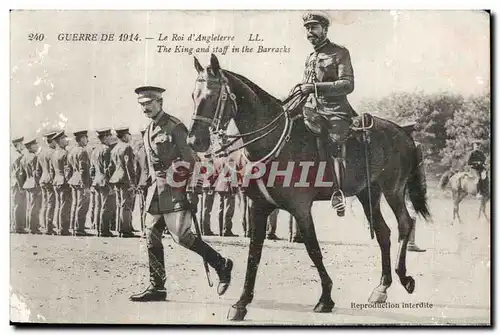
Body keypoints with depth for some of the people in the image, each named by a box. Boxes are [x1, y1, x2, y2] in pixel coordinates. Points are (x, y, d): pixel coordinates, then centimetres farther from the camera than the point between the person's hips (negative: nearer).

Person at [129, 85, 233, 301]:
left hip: (176, 188, -8)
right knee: (152, 236, 6)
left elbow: (190, 160, -13)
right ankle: (156, 288, 13)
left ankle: (221, 265, 4)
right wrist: (154, 184, 20)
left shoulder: (174, 127, -10)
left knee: (181, 236, -11)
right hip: (157, 189, 9)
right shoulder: (149, 131, 16)